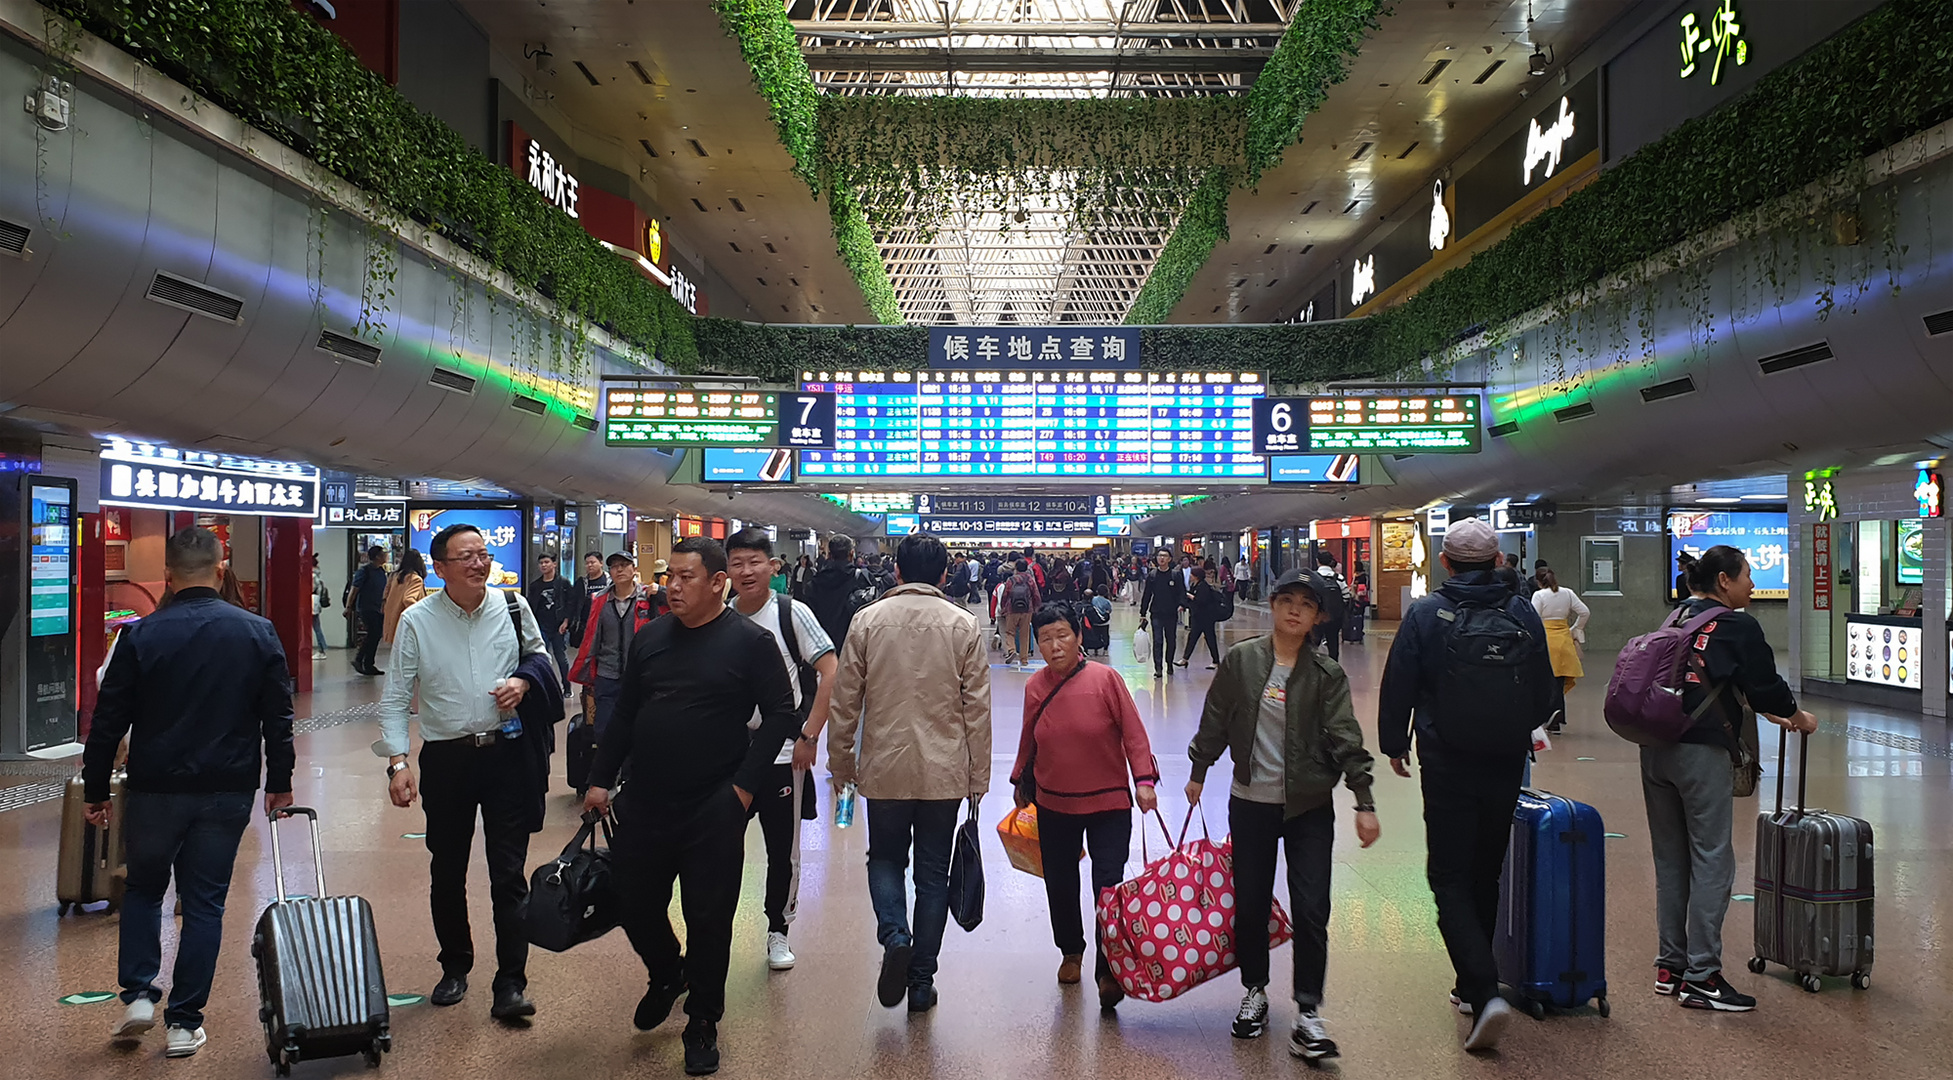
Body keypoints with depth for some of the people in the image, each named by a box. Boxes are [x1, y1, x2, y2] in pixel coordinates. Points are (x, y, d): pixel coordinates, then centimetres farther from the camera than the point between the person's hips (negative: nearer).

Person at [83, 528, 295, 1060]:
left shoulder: (140, 635, -7)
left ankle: (138, 995, 13)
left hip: (154, 789, 0)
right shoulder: (258, 633, -3)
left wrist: (95, 790, 9)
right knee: (205, 902, 8)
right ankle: (185, 1022, 12)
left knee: (143, 887, 22)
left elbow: (109, 721, -2)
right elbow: (278, 718, 2)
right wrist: (280, 783, 12)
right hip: (228, 793, 1)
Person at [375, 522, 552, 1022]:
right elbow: (394, 698, -1)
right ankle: (455, 968, 34)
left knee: (509, 872, 0)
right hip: (446, 757, 1)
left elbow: (540, 655, 15)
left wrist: (524, 679, -7)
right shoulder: (416, 621, -4)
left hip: (507, 752, 0)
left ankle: (511, 984, 7)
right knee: (447, 871, 15)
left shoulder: (513, 606, -1)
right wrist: (397, 762, -10)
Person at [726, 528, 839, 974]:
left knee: (783, 848, 7)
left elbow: (830, 672, -11)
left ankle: (778, 929, 25)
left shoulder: (792, 612, -8)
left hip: (783, 752, -3)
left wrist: (809, 736, -15)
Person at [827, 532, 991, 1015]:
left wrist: (840, 760, 12)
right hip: (944, 772, 0)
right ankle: (922, 981, 16)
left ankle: (894, 936, -6)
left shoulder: (868, 621, -3)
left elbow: (845, 699, 0)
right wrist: (978, 776, 6)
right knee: (933, 873, 12)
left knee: (885, 858, 19)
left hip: (884, 767, 0)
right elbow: (977, 708, -2)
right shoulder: (963, 626, -3)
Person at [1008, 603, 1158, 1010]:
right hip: (1054, 804, 4)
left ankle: (1107, 971, 1)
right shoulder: (1035, 687, -2)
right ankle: (1071, 953, 36)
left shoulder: (1104, 678, -12)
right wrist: (1021, 782, 22)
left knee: (1108, 885, -10)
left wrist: (1144, 779, -17)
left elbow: (1133, 732, -9)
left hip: (1108, 802, -3)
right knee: (1059, 884, 13)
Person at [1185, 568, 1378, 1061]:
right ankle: (1255, 991, 32)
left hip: (1309, 805, -1)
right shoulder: (1241, 660, -2)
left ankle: (1307, 1011, 9)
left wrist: (1364, 802, -13)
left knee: (1311, 909, -4)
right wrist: (1198, 772, 13)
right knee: (1250, 904, 11)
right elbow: (1215, 721, 8)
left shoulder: (1326, 673, -4)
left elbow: (1346, 738, -7)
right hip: (1250, 802, 1)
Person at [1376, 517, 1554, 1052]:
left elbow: (1398, 685, -4)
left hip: (1448, 765, -4)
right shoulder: (1523, 613, 0)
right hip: (1507, 766, 4)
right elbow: (1545, 691, 9)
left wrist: (1394, 743, 11)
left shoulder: (1426, 613, -8)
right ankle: (1472, 986, 29)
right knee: (1486, 876, 17)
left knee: (1451, 880, 1)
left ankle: (1485, 992, -15)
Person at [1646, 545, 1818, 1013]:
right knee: (1712, 861, 0)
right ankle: (1701, 977, 2)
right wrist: (1799, 718, 17)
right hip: (1702, 752, -7)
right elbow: (1765, 686, -3)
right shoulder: (1737, 626, -6)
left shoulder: (1678, 616, 16)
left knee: (1670, 860, 14)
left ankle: (1670, 966, 21)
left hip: (1656, 749, 8)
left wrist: (1768, 712, 31)